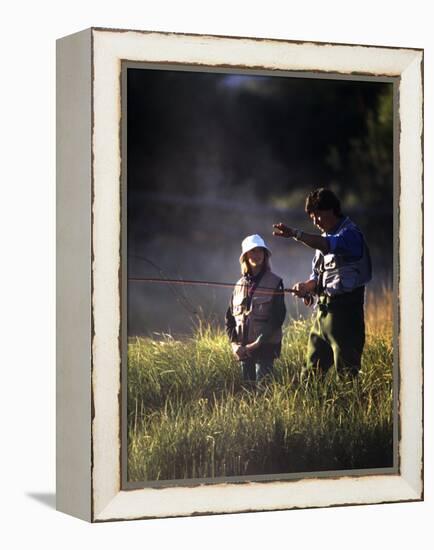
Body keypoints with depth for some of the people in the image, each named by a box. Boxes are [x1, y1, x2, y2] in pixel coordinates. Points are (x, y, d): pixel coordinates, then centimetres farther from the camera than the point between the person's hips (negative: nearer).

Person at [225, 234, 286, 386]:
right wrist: (234, 343, -1)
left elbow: (277, 317, -8)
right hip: (243, 349, 5)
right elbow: (230, 318, 13)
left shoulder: (275, 282, -2)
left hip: (265, 347, -5)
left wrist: (257, 344, -14)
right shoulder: (240, 285, 12)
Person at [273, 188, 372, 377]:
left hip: (344, 310, -9)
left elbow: (329, 245, -32)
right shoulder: (325, 237, 19)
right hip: (323, 309, 9)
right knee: (312, 368, 7)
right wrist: (306, 286, 0)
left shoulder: (350, 234, -9)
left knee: (346, 369, -7)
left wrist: (296, 234, -43)